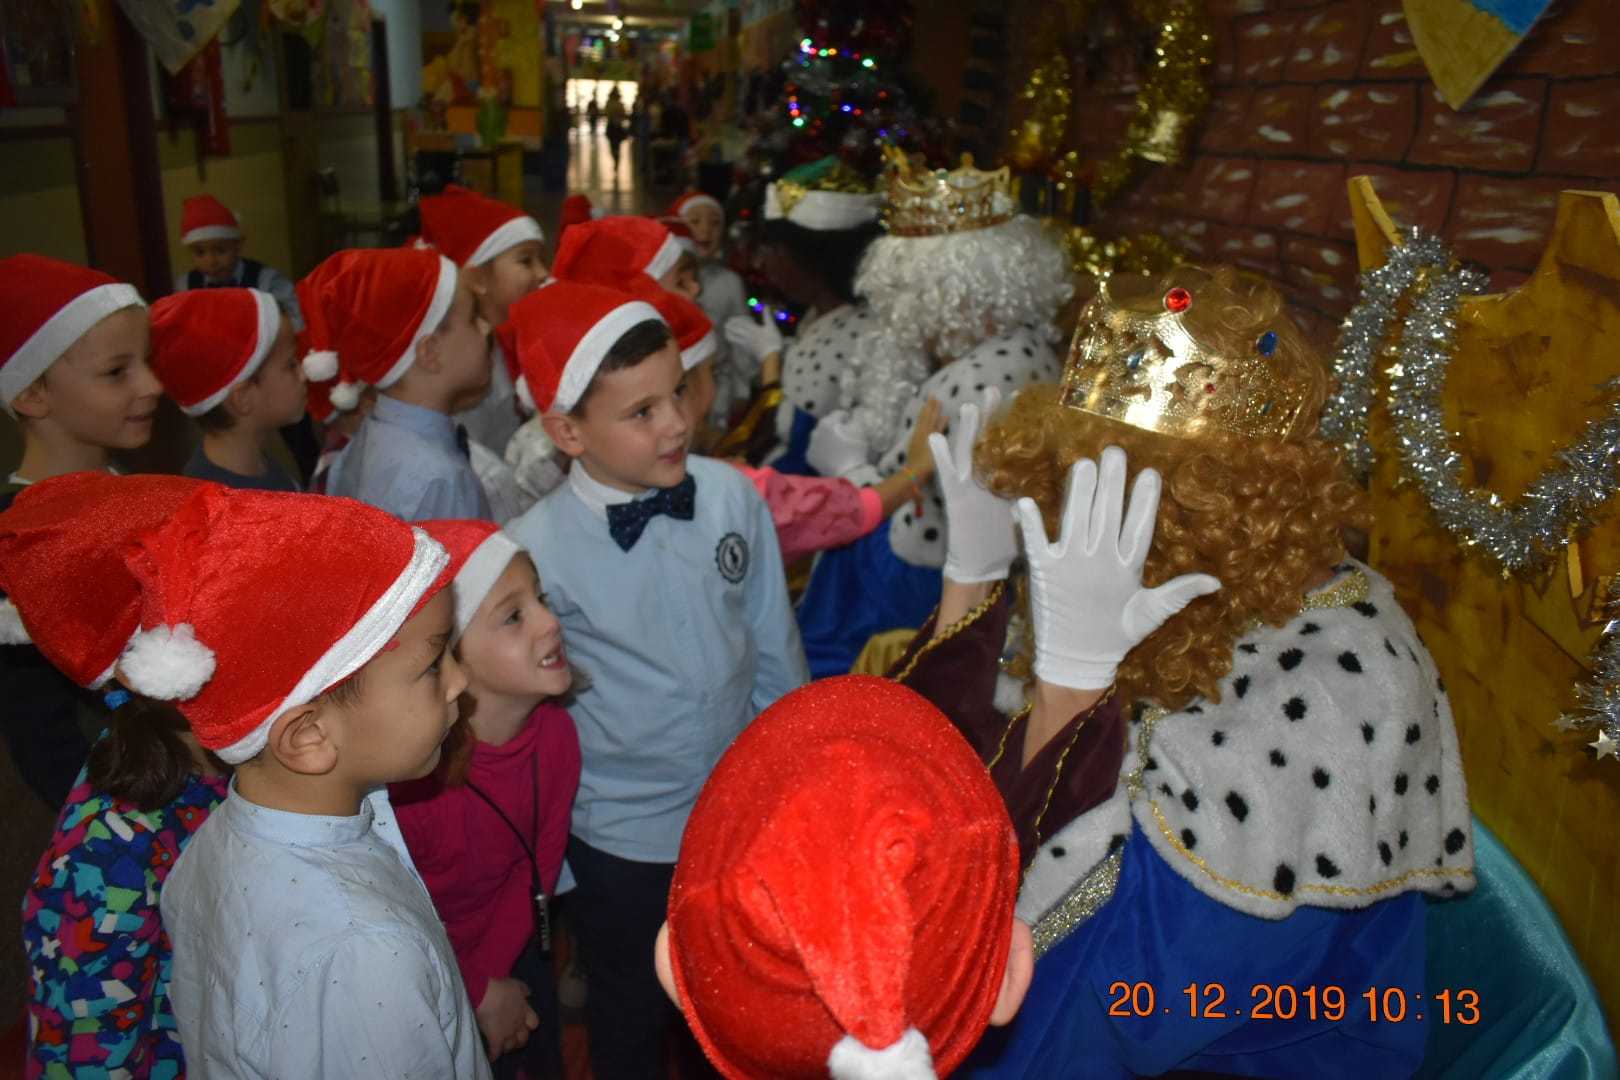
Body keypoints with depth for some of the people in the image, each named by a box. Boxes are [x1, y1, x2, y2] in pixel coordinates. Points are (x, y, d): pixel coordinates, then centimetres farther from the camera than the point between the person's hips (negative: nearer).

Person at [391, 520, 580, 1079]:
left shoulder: (554, 729, -19)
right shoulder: (400, 772, -35)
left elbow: (540, 861, -4)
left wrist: (489, 971, -7)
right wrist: (478, 993, -10)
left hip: (510, 955, 4)